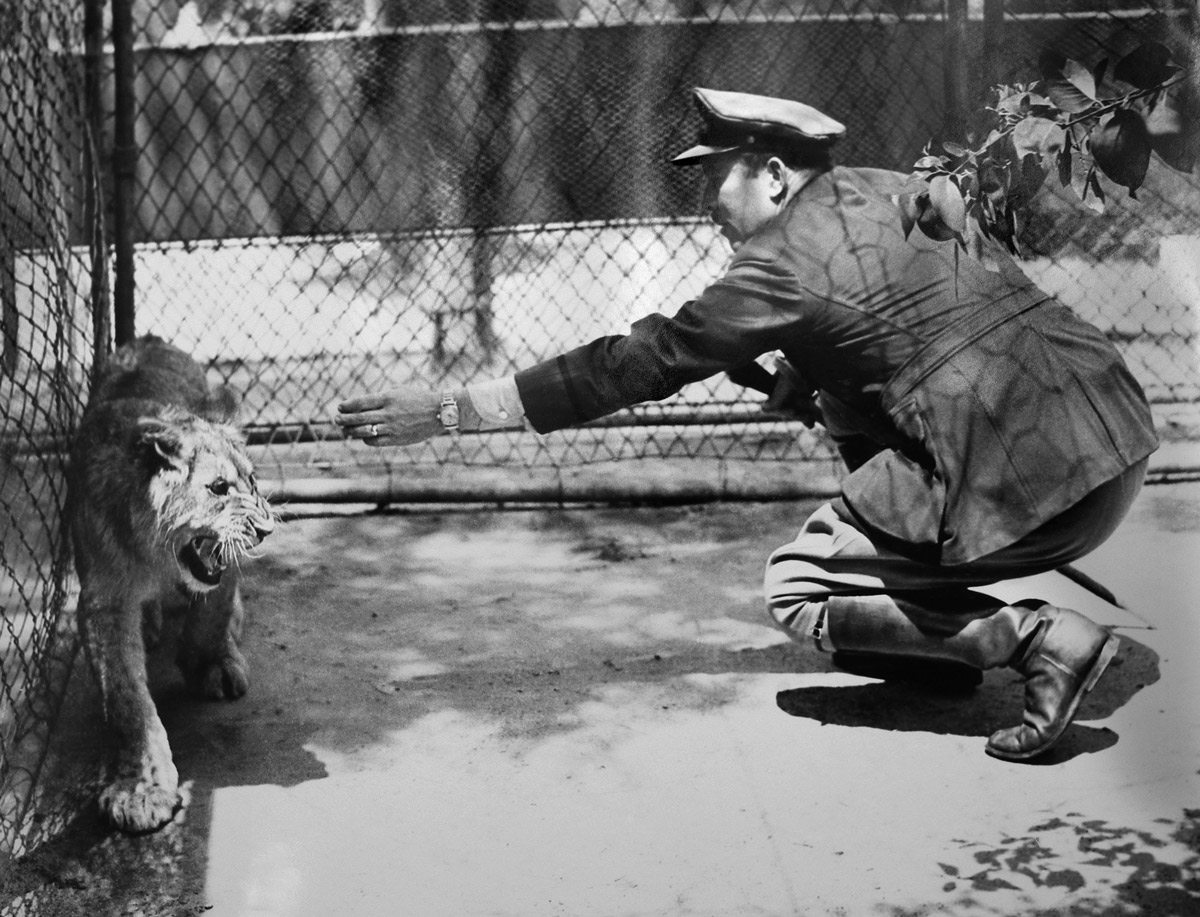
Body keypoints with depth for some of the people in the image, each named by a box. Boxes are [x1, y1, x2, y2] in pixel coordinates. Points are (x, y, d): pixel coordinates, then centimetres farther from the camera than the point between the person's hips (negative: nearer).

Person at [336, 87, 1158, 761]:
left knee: (797, 591, 0)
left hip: (1038, 470, -9)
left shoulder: (787, 261, -8)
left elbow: (639, 364, -8)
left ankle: (1043, 638, -7)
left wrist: (449, 411, -6)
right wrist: (800, 379, 11)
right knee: (851, 408, 26)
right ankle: (935, 649, 20)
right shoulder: (881, 188, 15)